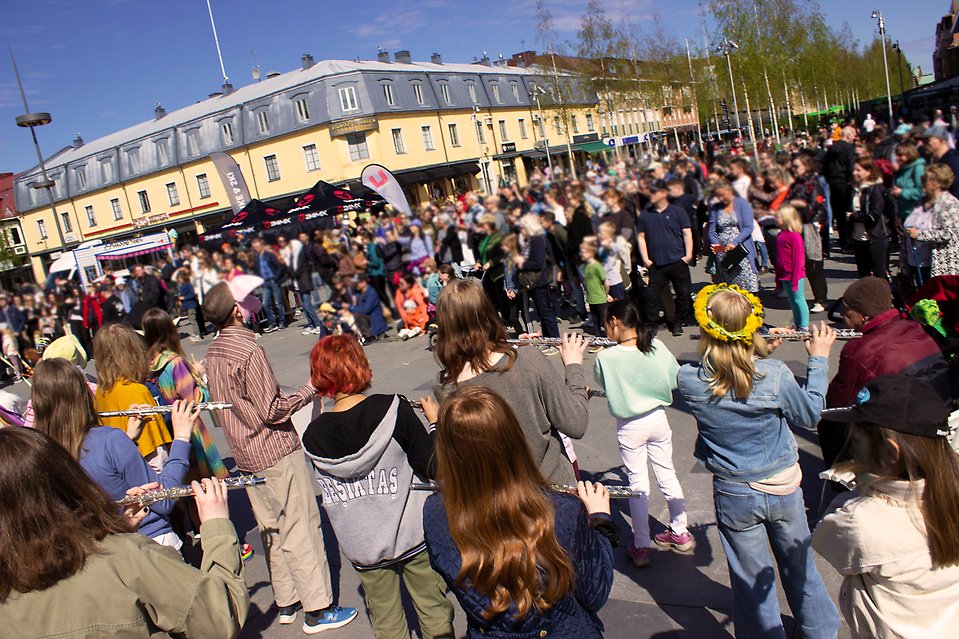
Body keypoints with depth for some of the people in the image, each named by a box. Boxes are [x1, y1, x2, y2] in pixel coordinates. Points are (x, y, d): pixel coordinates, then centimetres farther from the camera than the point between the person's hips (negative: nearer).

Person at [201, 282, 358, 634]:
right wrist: (311, 389, -12)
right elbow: (274, 411, -21)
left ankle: (287, 601, 29)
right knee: (301, 528, 1)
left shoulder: (214, 352, 5)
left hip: (245, 455, 9)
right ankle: (317, 609, 10)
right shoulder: (248, 351, -22)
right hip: (276, 452, -8)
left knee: (272, 531, 17)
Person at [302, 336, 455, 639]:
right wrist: (435, 422, -3)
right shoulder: (393, 409, -21)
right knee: (434, 613, 18)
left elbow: (328, 493, 3)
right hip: (412, 536, -2)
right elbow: (432, 469, -16)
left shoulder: (313, 437, -11)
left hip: (362, 547, 2)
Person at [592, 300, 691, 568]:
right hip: (658, 419, 3)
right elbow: (675, 380, -1)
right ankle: (680, 533, 34)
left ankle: (641, 547, 18)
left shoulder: (605, 357, -22)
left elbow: (601, 383, -2)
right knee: (667, 474, 19)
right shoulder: (657, 347, -12)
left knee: (637, 483, 9)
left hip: (629, 427, -3)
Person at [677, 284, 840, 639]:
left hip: (734, 495, -1)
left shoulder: (688, 379, -21)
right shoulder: (774, 373, -23)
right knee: (800, 566, 27)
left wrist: (759, 353, 3)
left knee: (751, 580, 18)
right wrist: (818, 358, 2)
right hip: (784, 488, 2)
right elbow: (810, 414, -4)